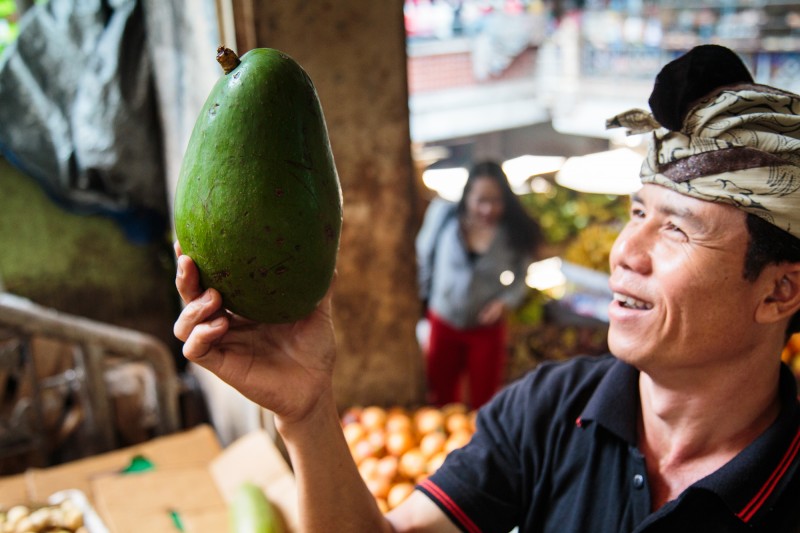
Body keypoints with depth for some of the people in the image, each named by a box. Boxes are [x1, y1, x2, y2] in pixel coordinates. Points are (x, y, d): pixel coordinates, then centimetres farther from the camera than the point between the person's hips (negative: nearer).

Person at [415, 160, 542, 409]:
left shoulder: (515, 233, -16)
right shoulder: (443, 214, -12)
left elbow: (520, 279, -3)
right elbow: (424, 257, 3)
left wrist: (505, 302, -20)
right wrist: (424, 298, 7)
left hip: (488, 328, -1)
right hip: (444, 324, 2)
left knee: (484, 403, 13)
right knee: (441, 397, 18)